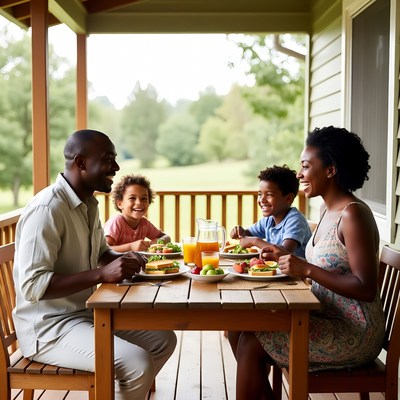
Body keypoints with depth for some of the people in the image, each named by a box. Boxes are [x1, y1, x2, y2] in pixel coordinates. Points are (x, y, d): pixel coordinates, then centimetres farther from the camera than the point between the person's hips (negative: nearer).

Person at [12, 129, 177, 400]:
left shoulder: (88, 203, 7)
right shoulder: (47, 209, -23)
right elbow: (32, 286, -28)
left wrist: (124, 259, 0)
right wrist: (102, 274, -30)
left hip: (86, 312, 9)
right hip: (49, 326, -9)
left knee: (164, 340, 8)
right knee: (138, 364, -25)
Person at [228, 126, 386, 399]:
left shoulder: (353, 215, -19)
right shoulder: (328, 209, 9)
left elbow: (366, 289, -23)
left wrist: (306, 269, -25)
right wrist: (286, 256, 5)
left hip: (354, 334, -9)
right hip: (327, 318, 9)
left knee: (251, 344, -14)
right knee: (240, 329, 3)